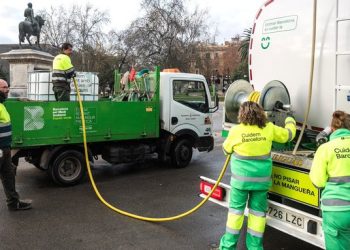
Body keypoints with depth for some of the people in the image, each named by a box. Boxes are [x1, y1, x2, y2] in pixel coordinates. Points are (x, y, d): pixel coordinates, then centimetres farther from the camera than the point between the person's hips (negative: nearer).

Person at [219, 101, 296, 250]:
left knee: (236, 209, 10)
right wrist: (290, 122, 33)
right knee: (258, 211, 12)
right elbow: (288, 135, 12)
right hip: (261, 179, 2)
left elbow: (226, 149, 5)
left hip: (241, 178, -2)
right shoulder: (269, 128, -5)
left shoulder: (236, 131, -11)